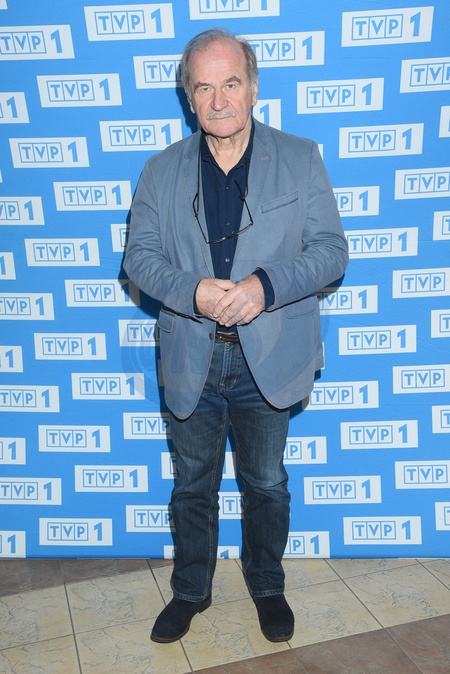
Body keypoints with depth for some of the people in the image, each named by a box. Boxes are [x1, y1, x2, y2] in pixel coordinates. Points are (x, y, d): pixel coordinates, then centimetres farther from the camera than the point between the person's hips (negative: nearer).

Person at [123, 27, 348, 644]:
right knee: (193, 487, 17)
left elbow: (331, 248, -6)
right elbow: (140, 256, -2)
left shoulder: (301, 160, -2)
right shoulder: (160, 172, 2)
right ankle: (191, 592, 41)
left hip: (268, 361, -1)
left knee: (267, 485, 17)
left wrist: (265, 285, -23)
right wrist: (192, 291, -22)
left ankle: (268, 587, 43)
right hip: (191, 364, 1)